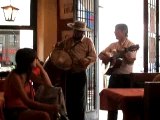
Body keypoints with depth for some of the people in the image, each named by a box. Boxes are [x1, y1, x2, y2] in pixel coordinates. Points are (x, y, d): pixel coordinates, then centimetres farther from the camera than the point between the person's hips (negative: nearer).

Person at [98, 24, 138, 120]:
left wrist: (123, 53, -31)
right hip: (114, 76, 6)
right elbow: (101, 54, 15)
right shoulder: (113, 45, 12)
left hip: (126, 77, -5)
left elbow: (131, 61, -17)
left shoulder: (131, 45, -6)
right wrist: (105, 58, -6)